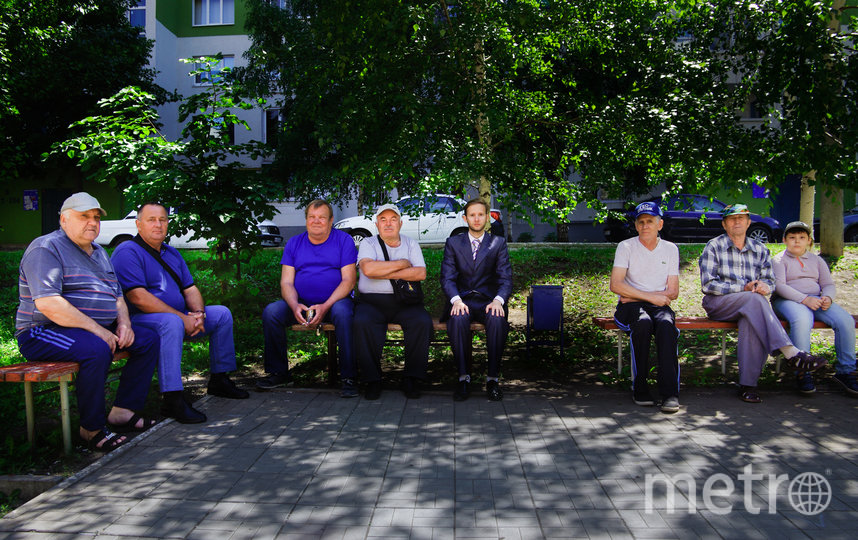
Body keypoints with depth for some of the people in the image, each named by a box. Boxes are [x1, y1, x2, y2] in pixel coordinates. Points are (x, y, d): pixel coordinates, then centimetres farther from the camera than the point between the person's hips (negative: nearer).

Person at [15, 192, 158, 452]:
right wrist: (97, 330, -25)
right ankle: (92, 428, -19)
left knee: (148, 339, -4)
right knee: (96, 350, -35)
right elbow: (47, 303, -23)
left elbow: (117, 294, 24)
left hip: (99, 329, 9)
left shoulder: (99, 252, 19)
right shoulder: (46, 248, -10)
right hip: (44, 333, -9)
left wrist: (124, 322, 1)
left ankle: (122, 411, -4)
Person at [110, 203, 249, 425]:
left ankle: (219, 380, 12)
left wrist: (198, 314, -9)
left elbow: (190, 289, 14)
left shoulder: (172, 253, 17)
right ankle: (172, 399, -40)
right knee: (171, 322, -39)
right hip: (140, 320, -9)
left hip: (179, 317, 9)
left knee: (222, 314, 6)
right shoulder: (127, 252, -11)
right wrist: (183, 318, -24)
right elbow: (138, 298, -22)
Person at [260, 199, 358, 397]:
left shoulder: (343, 240, 2)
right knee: (271, 312, -22)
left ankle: (348, 377, -28)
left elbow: (348, 280, -7)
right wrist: (294, 306, -19)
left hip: (335, 301, -3)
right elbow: (286, 282, 4)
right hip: (301, 303, 3)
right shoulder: (294, 243, 11)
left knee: (343, 312, -36)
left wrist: (325, 306, -21)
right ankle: (278, 373, -7)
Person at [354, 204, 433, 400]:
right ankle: (372, 380, -18)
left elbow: (421, 273, -4)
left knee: (422, 321, -28)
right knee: (362, 322, -32)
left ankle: (412, 379, -14)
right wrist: (402, 264, -6)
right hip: (372, 301, -1)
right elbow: (368, 269, -14)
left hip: (405, 302, 1)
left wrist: (384, 273, -10)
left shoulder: (411, 244, 14)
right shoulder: (368, 244, 9)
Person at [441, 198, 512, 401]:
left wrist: (498, 300, -21)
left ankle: (493, 378, -22)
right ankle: (463, 377, -24)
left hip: (488, 300, 0)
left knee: (497, 319, -34)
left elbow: (505, 278, 1)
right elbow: (447, 278, 1)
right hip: (462, 299, 0)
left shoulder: (498, 243, 9)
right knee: (458, 318, -35)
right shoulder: (453, 243, 10)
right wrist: (456, 300, -20)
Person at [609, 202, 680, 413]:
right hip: (630, 307, -2)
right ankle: (639, 388, -24)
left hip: (659, 306, 2)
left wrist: (636, 295, -6)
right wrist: (650, 296, -14)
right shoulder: (626, 247, 3)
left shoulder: (670, 249, 12)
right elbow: (615, 285, -10)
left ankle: (670, 393, -35)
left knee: (666, 324, -34)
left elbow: (673, 292, 6)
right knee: (642, 322, -36)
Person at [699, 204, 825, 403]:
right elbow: (708, 284, -6)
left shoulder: (760, 250, 16)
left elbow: (769, 280, 13)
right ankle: (791, 353, -40)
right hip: (718, 304, -3)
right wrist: (743, 288, -15)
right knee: (755, 299, -34)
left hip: (750, 304, 3)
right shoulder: (713, 247, 3)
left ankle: (748, 384, -35)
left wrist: (765, 286, -13)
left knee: (752, 319, -35)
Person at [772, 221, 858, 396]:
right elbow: (779, 285, -7)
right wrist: (804, 299, -20)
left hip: (816, 300, 5)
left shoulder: (816, 260, 24)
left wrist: (828, 298, -9)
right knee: (802, 320, -39)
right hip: (787, 301, -5)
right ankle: (802, 373, -30)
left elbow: (828, 284, 16)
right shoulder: (779, 260, 9)